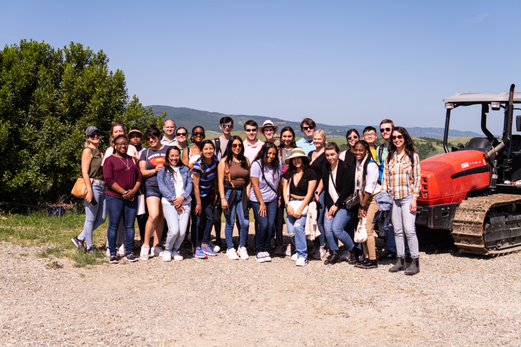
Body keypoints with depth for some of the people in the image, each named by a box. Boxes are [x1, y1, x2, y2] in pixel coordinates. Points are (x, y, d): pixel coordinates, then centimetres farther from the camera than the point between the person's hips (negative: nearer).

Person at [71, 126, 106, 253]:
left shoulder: (100, 152, 18)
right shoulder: (88, 151, -5)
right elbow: (85, 173, -13)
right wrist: (89, 191, -19)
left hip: (102, 187, 8)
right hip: (93, 186, -8)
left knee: (101, 218, 8)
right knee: (91, 219, -1)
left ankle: (80, 239, 19)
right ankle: (90, 248, 8)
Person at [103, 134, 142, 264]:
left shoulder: (132, 160, 17)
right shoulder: (110, 160, 1)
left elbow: (139, 177, 11)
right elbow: (109, 180, -9)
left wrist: (133, 191, -6)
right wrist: (124, 192, -14)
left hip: (131, 198, 4)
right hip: (115, 198, -4)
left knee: (129, 226, 6)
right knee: (113, 226, -2)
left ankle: (129, 252, 12)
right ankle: (112, 253, 5)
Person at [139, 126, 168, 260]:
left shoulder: (168, 149, 11)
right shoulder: (145, 153, 12)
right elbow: (142, 172, 6)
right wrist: (155, 170, -10)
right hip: (152, 187, -1)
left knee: (161, 217, 5)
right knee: (154, 215, -18)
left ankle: (156, 246, 15)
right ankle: (145, 245, -5)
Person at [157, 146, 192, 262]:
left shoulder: (185, 170, 17)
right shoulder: (162, 170, 7)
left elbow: (189, 184, 8)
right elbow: (162, 187, -3)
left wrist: (182, 198, -8)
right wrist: (174, 200, -11)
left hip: (185, 202, 3)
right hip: (169, 203, -3)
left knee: (182, 231, -7)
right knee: (174, 230, -16)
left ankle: (175, 251, 17)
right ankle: (167, 250, 10)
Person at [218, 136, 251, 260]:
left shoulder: (245, 161, 9)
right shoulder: (224, 161, -3)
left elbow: (248, 179, 10)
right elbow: (220, 181, -7)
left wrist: (248, 194, 0)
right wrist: (223, 198, -12)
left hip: (242, 194, 3)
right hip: (229, 193, -3)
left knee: (245, 223, -2)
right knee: (230, 223, 4)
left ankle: (242, 247, 16)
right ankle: (230, 249, 17)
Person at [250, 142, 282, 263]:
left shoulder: (277, 165, -3)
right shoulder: (256, 165, -13)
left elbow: (279, 183, 7)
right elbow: (255, 186, -12)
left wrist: (279, 198, 6)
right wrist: (262, 203, -11)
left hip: (272, 200, 3)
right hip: (258, 200, -3)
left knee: (271, 225, -5)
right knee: (263, 225, -11)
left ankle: (266, 250, 10)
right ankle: (259, 250, 6)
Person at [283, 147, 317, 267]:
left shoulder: (310, 173, -8)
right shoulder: (289, 173, 7)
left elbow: (309, 194, -10)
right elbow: (285, 190, 8)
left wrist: (300, 210, -14)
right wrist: (288, 205, -7)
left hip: (305, 204, -5)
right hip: (292, 203, 5)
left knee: (298, 226, -25)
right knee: (291, 231, -5)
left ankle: (302, 255, -16)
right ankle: (299, 250, 23)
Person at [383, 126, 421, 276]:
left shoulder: (413, 156, 0)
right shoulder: (390, 157, 11)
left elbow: (417, 178, -4)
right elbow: (386, 178, 12)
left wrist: (414, 199, -10)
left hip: (408, 197, -4)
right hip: (394, 198, 4)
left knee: (409, 230, -10)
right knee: (398, 231, 8)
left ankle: (415, 262, -3)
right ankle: (400, 260, 14)